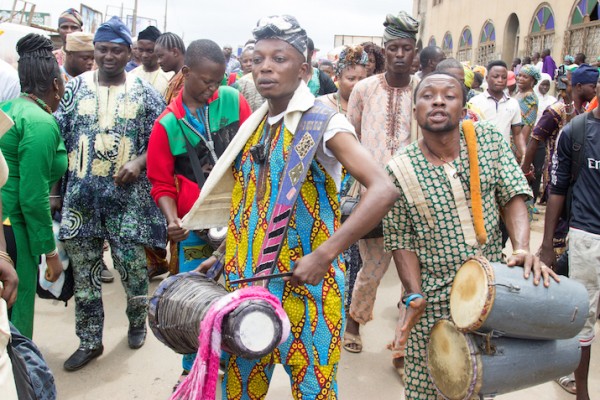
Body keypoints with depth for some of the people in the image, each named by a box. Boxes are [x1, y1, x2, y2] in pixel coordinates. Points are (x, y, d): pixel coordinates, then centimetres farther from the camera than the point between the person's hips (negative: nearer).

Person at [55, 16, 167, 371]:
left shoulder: (145, 93, 1)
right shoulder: (75, 87, 6)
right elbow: (58, 137, 7)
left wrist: (138, 163, -17)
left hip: (128, 195, -2)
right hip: (81, 195, 2)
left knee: (134, 268, 6)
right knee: (84, 271, 8)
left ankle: (137, 322, 34)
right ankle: (90, 341, 24)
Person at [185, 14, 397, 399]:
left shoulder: (323, 122, -12)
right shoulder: (253, 127, 9)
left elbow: (384, 190, -24)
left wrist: (325, 254, -29)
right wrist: (222, 257, 11)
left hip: (305, 287, -6)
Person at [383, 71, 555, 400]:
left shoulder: (489, 139, -4)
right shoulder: (399, 169, -11)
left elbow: (513, 196, -3)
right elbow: (400, 240, -6)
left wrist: (522, 249, -20)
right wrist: (415, 295, -15)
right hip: (434, 298, -2)